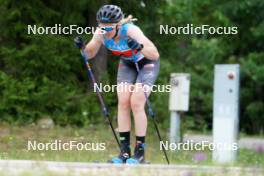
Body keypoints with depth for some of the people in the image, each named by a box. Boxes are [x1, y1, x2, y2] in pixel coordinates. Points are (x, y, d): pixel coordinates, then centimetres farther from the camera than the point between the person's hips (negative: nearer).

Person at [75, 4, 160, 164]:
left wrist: (139, 47, -57)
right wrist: (83, 47, -26)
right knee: (123, 102, -9)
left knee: (136, 103, -16)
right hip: (127, 64, 5)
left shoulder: (130, 30, -37)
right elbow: (90, 54, -5)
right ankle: (125, 151, -4)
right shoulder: (101, 33, -22)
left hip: (147, 63, -5)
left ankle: (140, 152, -10)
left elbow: (155, 55, -40)